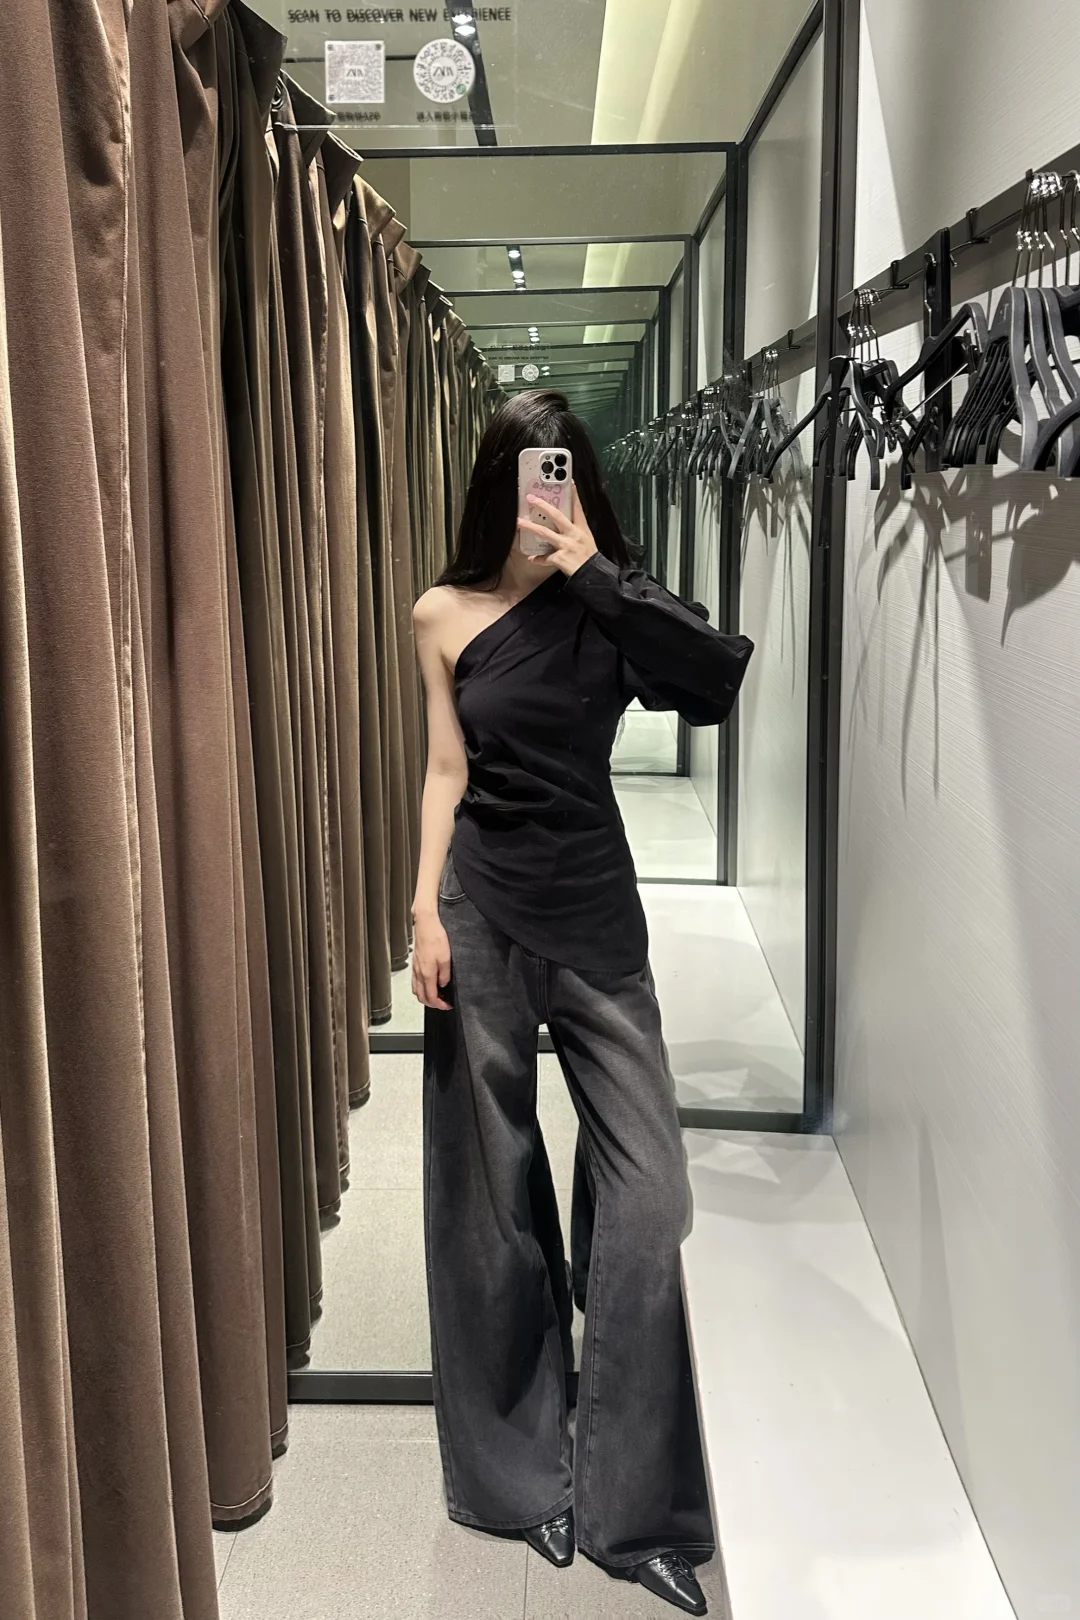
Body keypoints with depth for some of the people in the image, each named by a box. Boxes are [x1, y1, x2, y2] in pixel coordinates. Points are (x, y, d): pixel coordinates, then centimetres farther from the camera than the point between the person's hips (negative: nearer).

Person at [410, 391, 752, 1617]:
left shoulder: (607, 604, 0)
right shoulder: (445, 614, 3)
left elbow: (722, 675, -18)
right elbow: (447, 769, 4)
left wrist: (595, 568, -19)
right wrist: (425, 910, -3)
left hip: (596, 908, 0)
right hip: (483, 906, 0)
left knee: (649, 1190, -5)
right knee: (494, 1193, 8)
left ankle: (634, 1505, 10)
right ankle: (521, 1474, 27)